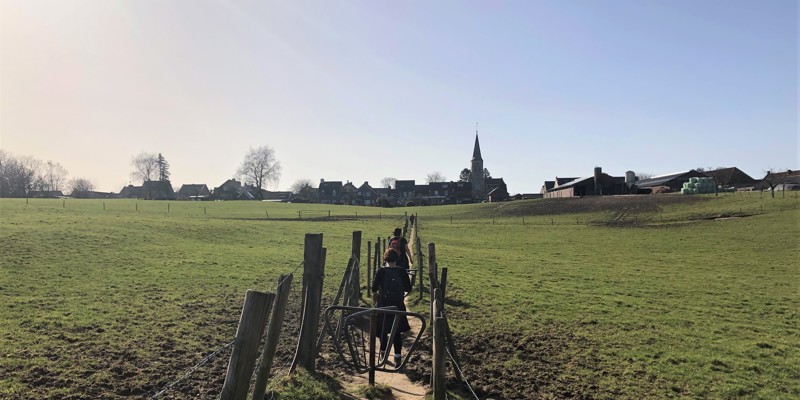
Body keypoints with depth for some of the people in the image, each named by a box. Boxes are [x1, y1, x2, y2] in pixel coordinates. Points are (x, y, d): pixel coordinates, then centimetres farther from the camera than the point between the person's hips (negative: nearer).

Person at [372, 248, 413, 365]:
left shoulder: (381, 271, -10)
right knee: (397, 331, 9)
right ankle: (397, 357, 3)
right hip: (398, 305, 1)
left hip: (383, 304, -1)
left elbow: (374, 287, -14)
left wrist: (374, 295, 7)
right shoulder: (401, 271, -6)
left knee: (382, 330, 17)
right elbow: (408, 288, -4)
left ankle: (383, 353, 30)